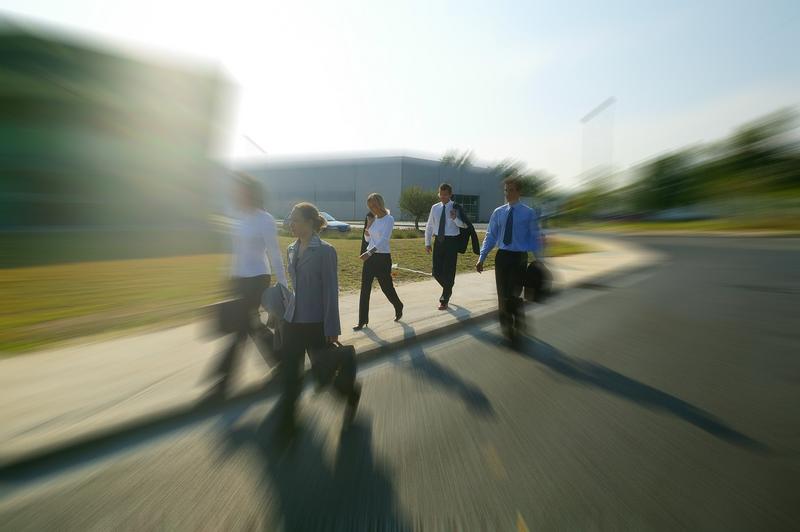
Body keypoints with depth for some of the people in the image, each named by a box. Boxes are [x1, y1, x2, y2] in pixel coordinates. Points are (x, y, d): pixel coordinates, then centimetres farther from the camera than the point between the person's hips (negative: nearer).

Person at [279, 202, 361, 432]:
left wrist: (332, 329, -14)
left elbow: (331, 291, -14)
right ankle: (288, 417, 33)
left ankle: (351, 391, 36)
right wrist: (289, 309, 19)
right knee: (290, 370, 12)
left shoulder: (325, 251, -13)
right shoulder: (291, 250, 7)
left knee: (321, 371, 6)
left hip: (316, 322, -6)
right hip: (291, 320, 6)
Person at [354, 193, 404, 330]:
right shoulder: (373, 219, 9)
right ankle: (362, 321, 15)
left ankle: (398, 308, 38)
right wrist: (368, 225, -1)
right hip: (369, 257, 6)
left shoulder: (389, 219, -10)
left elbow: (383, 239, -23)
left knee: (387, 287, 8)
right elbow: (367, 239, 15)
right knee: (364, 290, 4)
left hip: (383, 257, -6)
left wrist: (370, 252, -35)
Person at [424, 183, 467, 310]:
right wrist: (427, 242, 5)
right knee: (436, 271, 5)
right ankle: (447, 290, 36)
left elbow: (465, 225, -6)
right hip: (439, 241, 4)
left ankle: (444, 300, 17)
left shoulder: (456, 208, -4)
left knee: (449, 271, 2)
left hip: (451, 241, -4)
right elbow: (429, 226, 11)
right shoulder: (435, 207, 7)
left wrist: (455, 219, -24)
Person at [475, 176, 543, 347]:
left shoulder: (529, 213, -4)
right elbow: (490, 236, 6)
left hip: (519, 258, -3)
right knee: (502, 295, 11)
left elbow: (536, 238, -2)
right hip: (502, 256, 4)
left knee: (514, 295, -5)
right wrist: (482, 258, -1)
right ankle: (506, 329, 31)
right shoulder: (498, 212, 6)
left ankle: (518, 330, 20)